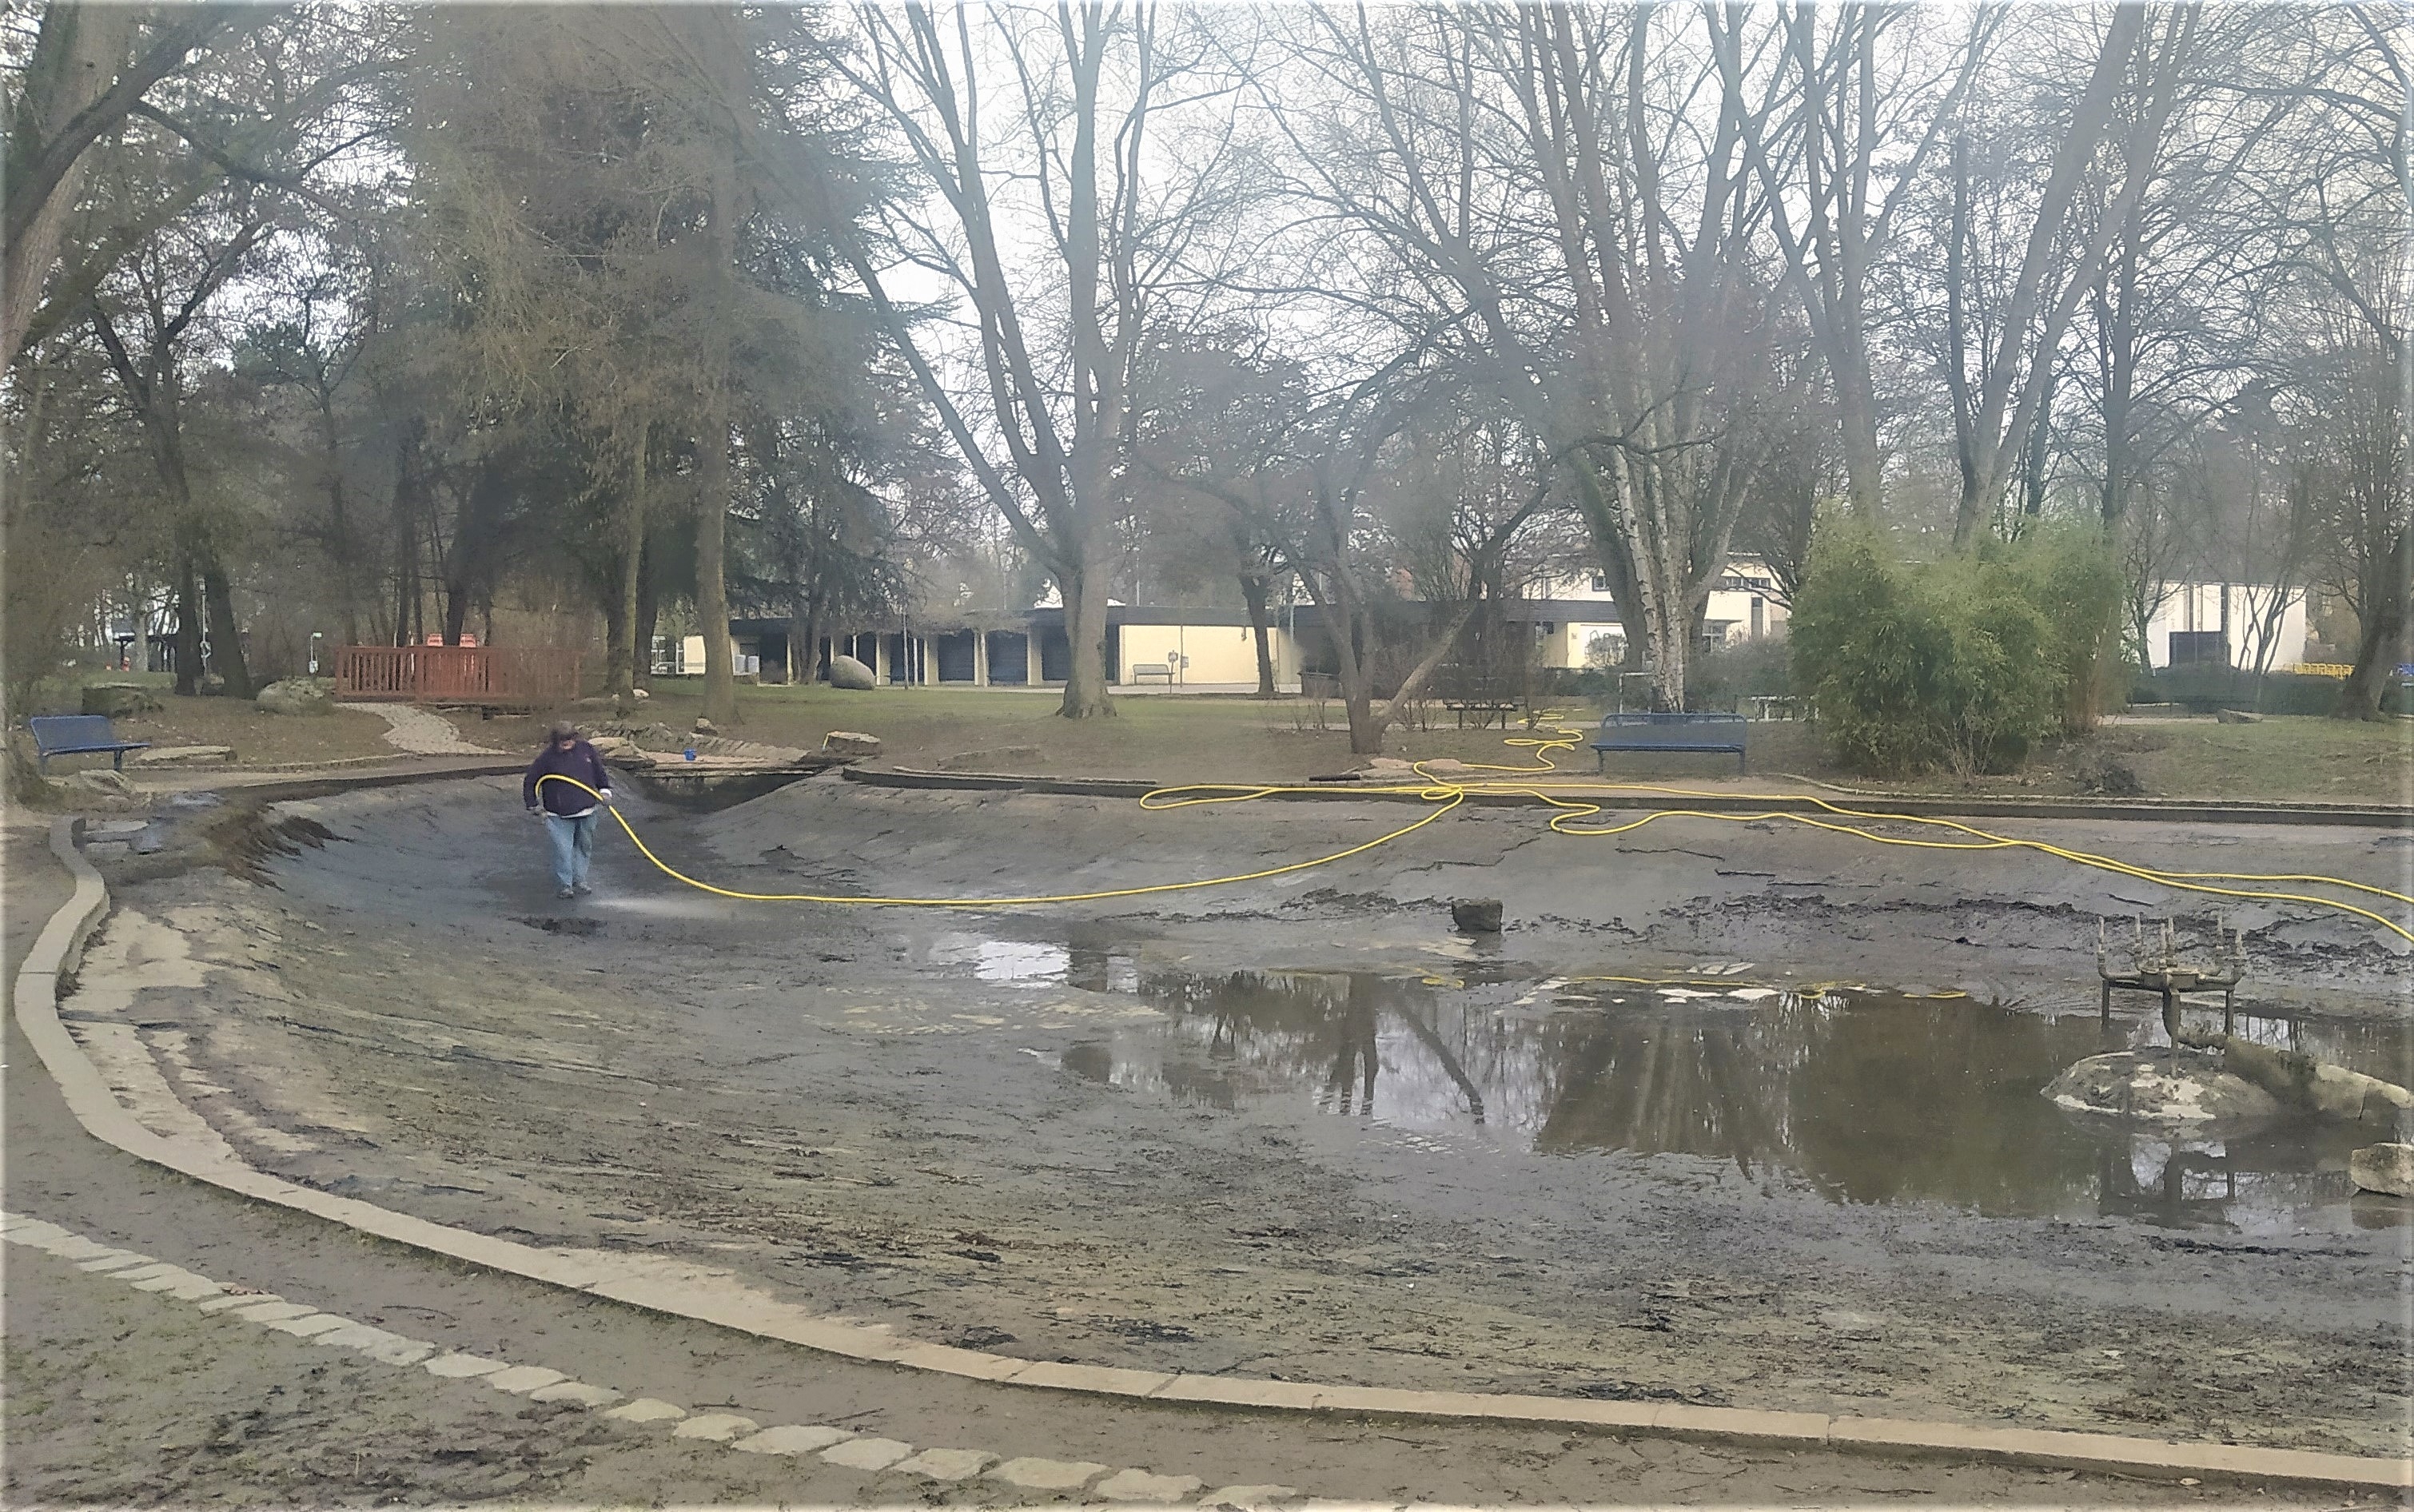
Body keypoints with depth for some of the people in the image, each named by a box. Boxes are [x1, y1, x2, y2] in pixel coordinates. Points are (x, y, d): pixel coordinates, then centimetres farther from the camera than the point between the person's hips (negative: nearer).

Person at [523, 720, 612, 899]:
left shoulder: (586, 749, 2)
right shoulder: (547, 757, -9)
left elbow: (599, 770, 17)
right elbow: (529, 782, -1)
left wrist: (605, 790, 7)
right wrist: (534, 806, -3)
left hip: (586, 813, 4)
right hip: (560, 817, -4)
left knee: (584, 847, 14)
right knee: (563, 849, -9)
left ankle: (579, 881, 28)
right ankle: (565, 885, 2)